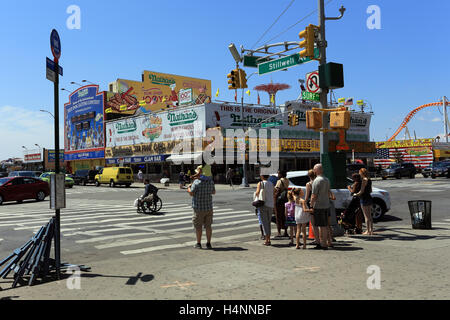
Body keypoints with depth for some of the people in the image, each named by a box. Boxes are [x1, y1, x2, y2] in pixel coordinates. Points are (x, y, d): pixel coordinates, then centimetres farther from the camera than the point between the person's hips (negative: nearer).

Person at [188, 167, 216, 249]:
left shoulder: (196, 182, -14)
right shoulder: (210, 181, 1)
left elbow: (191, 193, -15)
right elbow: (214, 192, 13)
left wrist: (189, 188, 4)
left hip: (199, 208, -4)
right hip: (209, 207, 4)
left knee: (198, 226, 5)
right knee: (208, 226, 9)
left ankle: (198, 244, 10)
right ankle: (208, 244, 12)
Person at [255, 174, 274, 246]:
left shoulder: (260, 183, -6)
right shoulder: (271, 184, 9)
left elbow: (257, 193, -18)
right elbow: (273, 195, 7)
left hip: (263, 205, -5)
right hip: (271, 205, 5)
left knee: (264, 223, -2)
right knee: (268, 223, 14)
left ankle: (266, 240, -6)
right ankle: (268, 240, 15)